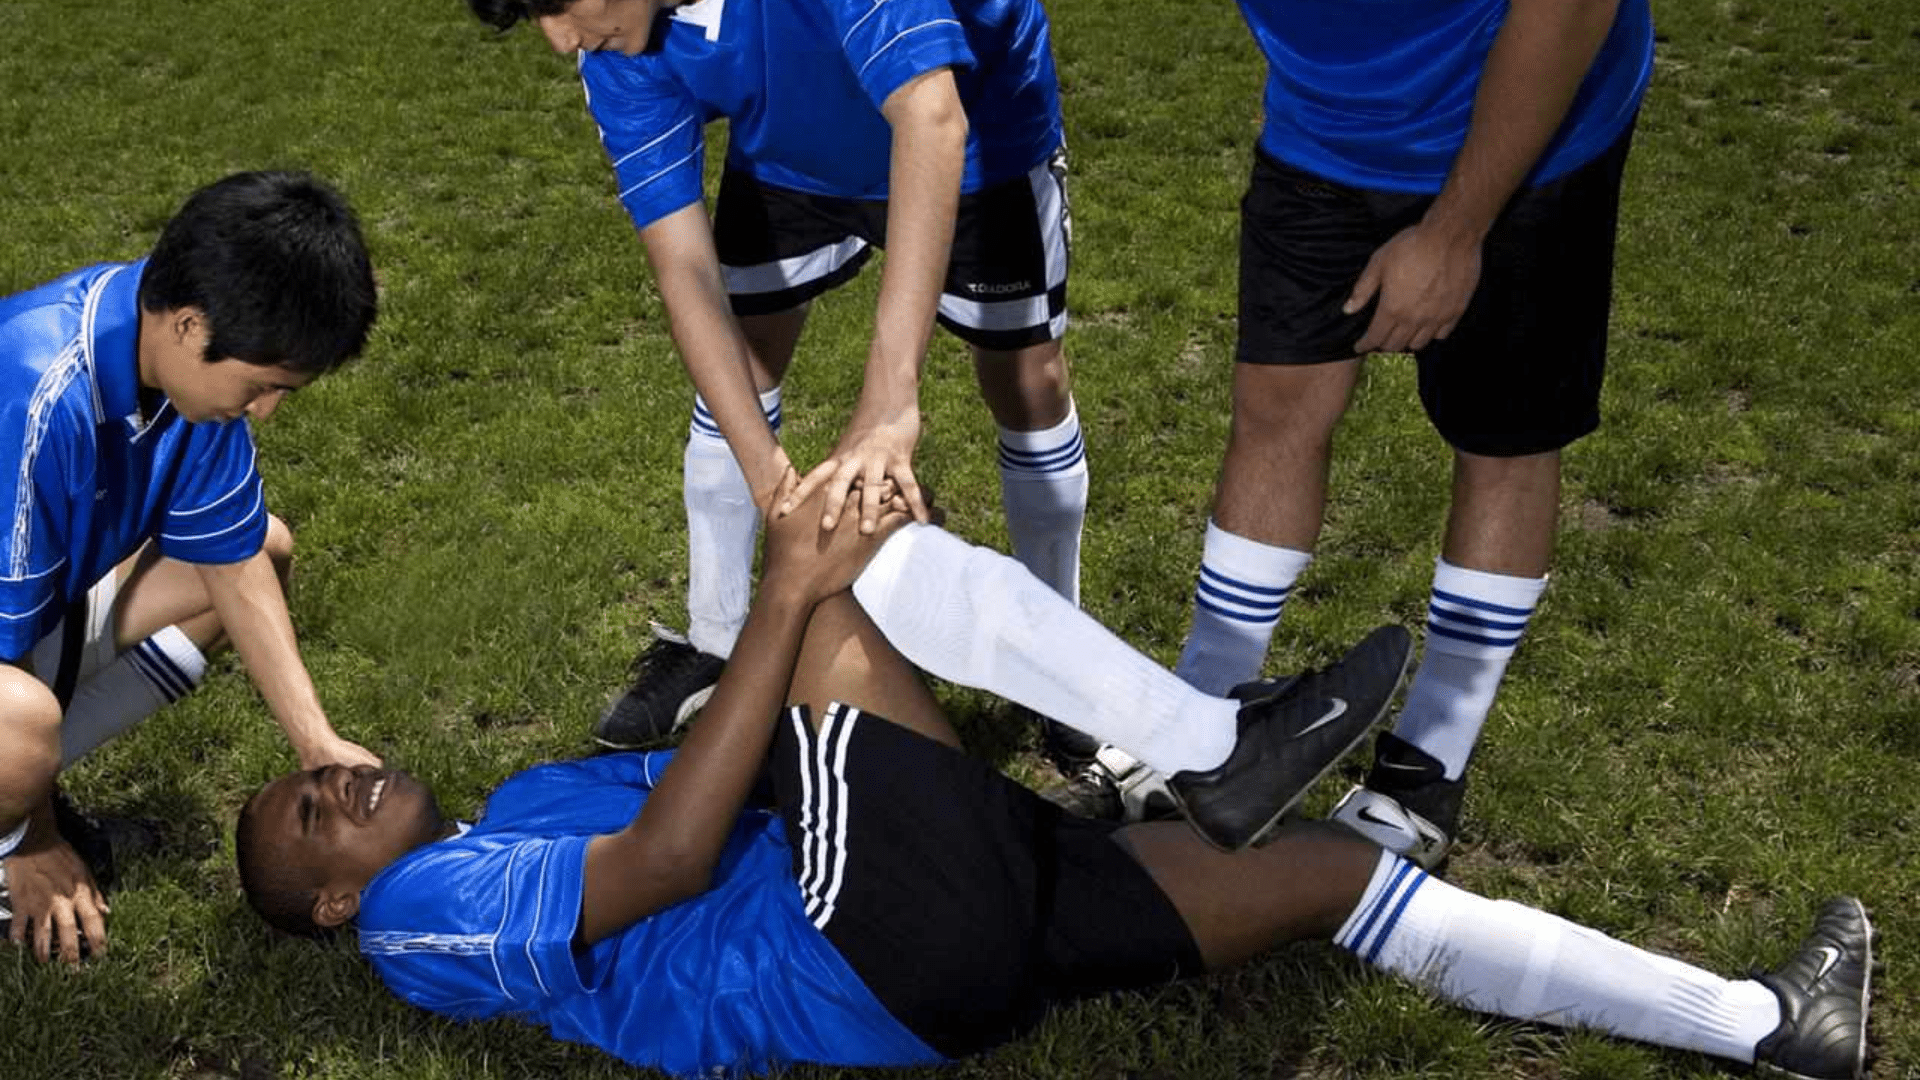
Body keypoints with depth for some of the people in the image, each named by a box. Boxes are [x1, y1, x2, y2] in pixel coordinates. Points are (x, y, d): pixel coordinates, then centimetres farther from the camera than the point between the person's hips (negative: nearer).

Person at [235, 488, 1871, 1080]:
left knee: (1332, 864, 2)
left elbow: (725, 774, 25)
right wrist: (781, 601, -15)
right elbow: (668, 860, -14)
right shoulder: (424, 913, 0)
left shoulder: (529, 807, 27)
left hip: (952, 927, 8)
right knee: (842, 589, -16)